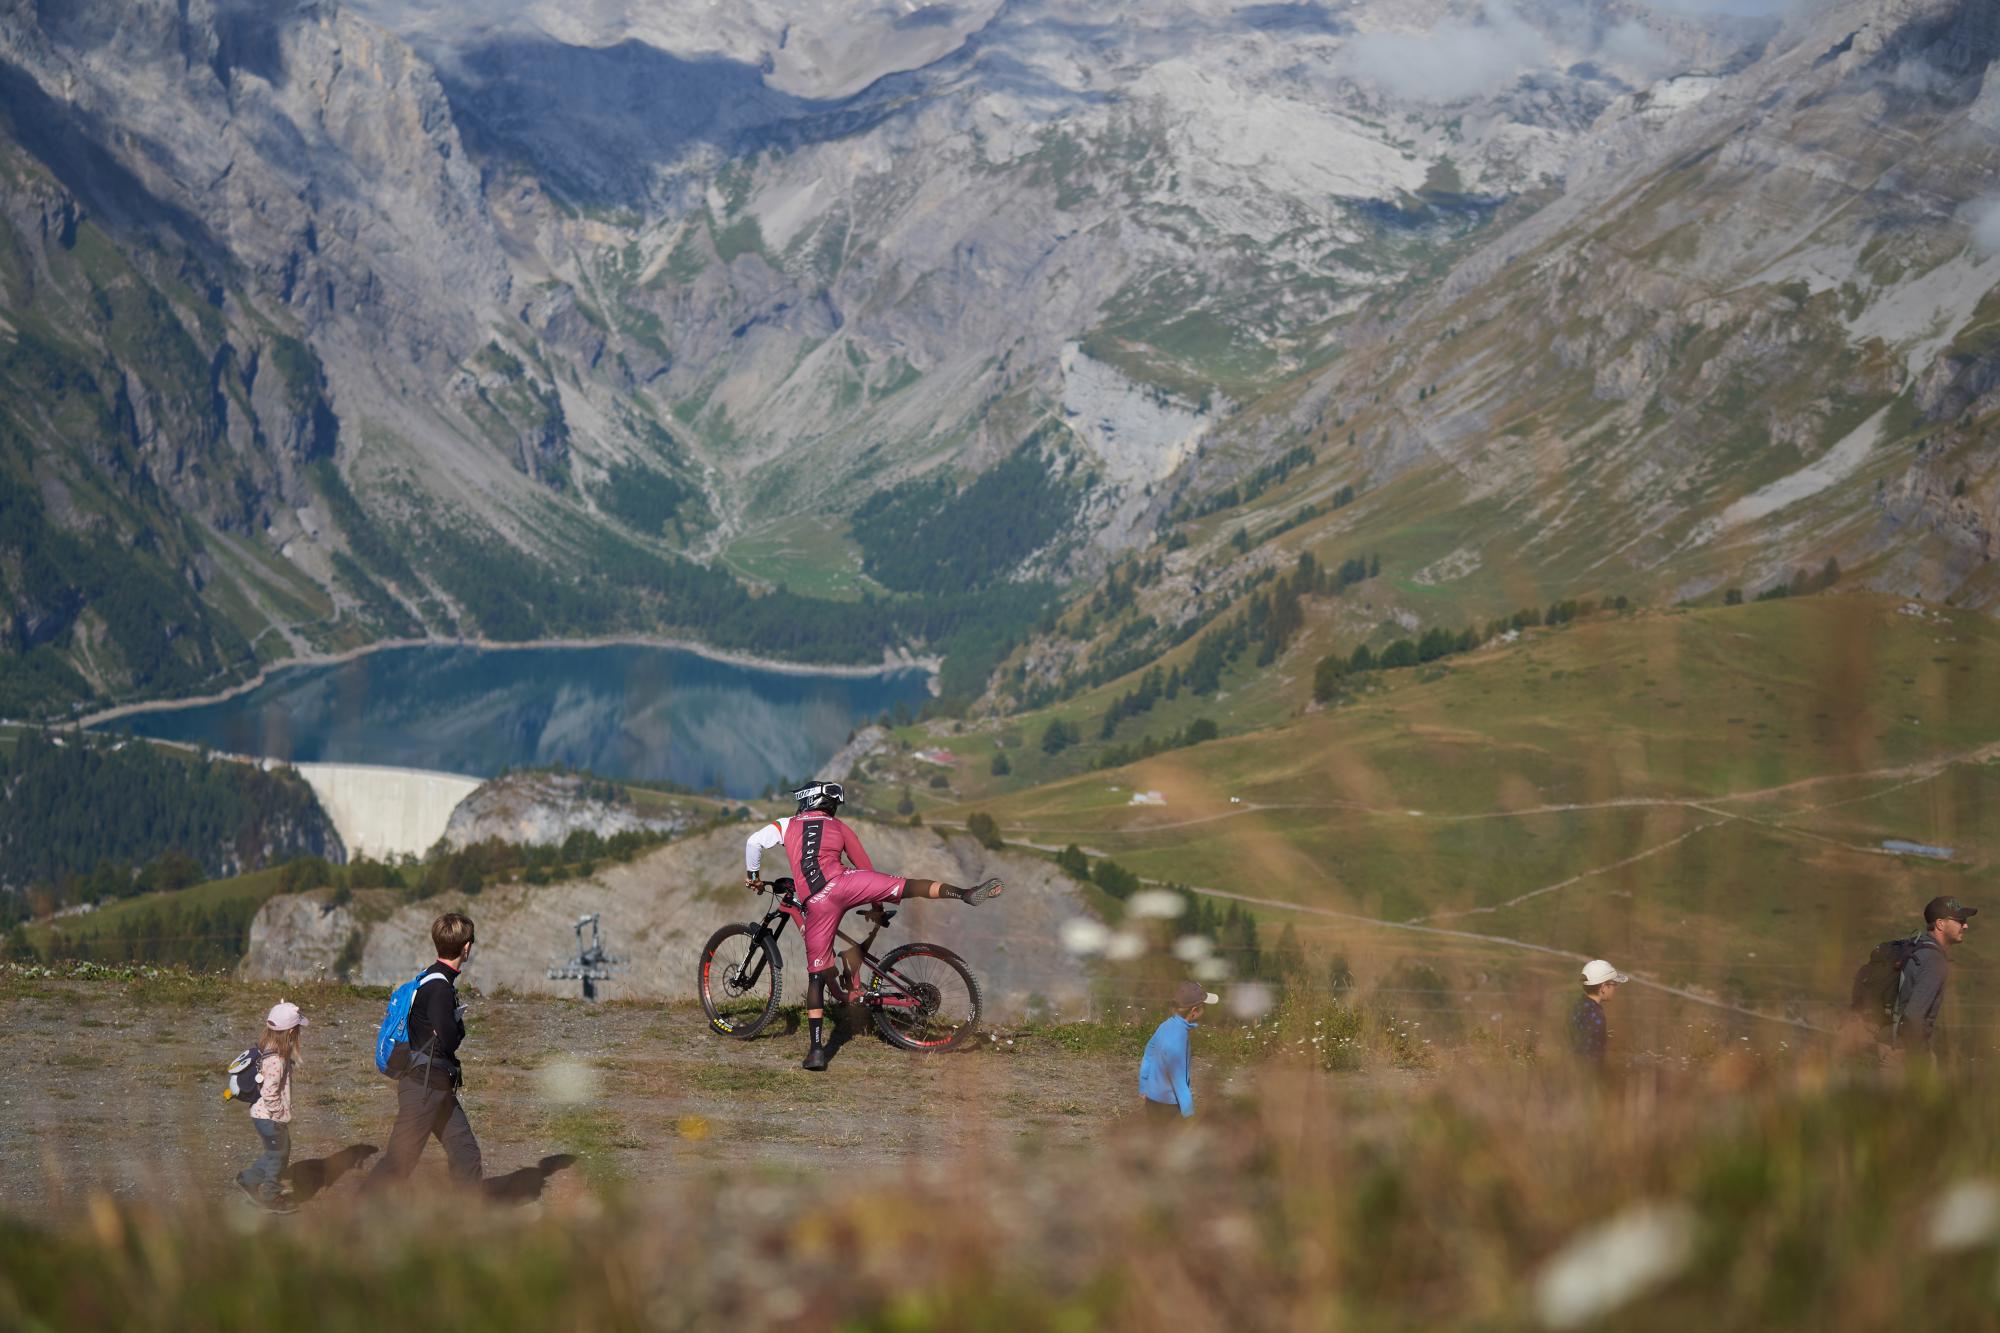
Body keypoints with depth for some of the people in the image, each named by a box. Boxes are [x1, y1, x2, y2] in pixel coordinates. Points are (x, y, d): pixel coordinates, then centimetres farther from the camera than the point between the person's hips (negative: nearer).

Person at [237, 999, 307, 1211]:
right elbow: (269, 1093, -30)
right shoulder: (275, 1060, -30)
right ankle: (271, 1196, 26)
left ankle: (249, 1179, 34)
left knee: (279, 1151, 24)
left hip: (262, 1113, 9)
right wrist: (280, 1115, -16)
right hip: (270, 1118, -9)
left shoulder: (266, 1048, -1)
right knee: (278, 1155, 10)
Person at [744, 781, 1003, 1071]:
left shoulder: (787, 825, 23)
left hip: (815, 903, 1)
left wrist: (751, 875, 23)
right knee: (907, 886, -1)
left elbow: (754, 842, 6)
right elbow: (867, 867, 30)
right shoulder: (839, 827, 24)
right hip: (841, 883, -1)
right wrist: (877, 904, 44)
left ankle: (816, 1048, 4)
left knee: (817, 975, 7)